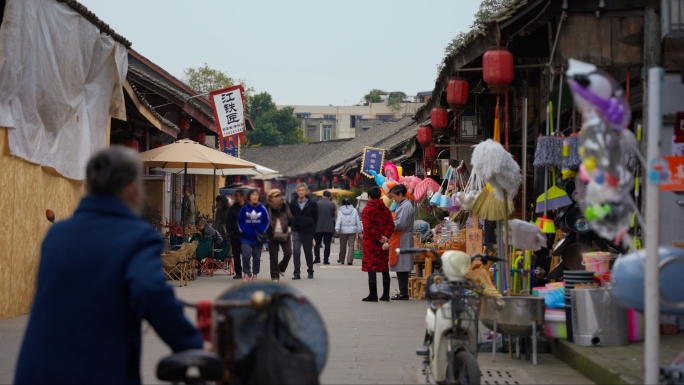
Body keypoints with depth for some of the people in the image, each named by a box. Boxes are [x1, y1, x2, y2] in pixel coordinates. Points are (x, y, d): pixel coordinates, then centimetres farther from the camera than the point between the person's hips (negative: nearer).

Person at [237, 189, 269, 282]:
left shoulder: (262, 209, -3)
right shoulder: (244, 209, -3)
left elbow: (266, 222, 5)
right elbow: (240, 221, 5)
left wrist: (262, 231, -7)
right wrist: (243, 230, -7)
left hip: (258, 238, 1)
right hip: (246, 237, -1)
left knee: (257, 257, 10)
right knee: (246, 256, -13)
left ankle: (255, 274, 23)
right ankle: (246, 274, 0)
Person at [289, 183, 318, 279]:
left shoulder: (312, 204, -2)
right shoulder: (293, 204, 2)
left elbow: (315, 218, 3)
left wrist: (313, 230, 2)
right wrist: (294, 226, 3)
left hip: (308, 231, -1)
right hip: (296, 231, 1)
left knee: (308, 252, 8)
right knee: (296, 251, -8)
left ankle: (310, 271, 23)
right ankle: (296, 272, -6)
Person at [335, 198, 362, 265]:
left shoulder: (340, 211, -1)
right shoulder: (354, 210, 2)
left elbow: (338, 220, -11)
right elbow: (358, 220, 3)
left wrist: (337, 228, -17)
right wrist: (359, 229, 8)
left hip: (343, 230, 0)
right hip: (352, 230, 0)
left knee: (342, 246, 12)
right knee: (351, 245, 0)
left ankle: (341, 260, 23)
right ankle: (349, 261, -8)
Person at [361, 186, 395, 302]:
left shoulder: (367, 209, -8)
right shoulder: (386, 210, 8)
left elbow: (368, 227, -16)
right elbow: (391, 225, 0)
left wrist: (378, 237, -10)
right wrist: (385, 237, -7)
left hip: (370, 243, -5)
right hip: (383, 244, 5)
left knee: (371, 268, -3)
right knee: (385, 268, 11)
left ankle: (373, 295, -5)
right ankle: (386, 294, 13)